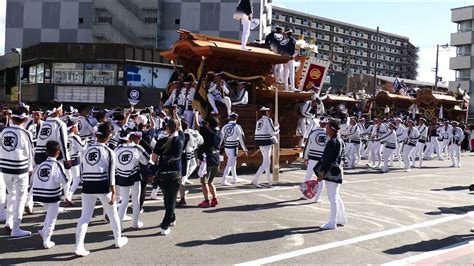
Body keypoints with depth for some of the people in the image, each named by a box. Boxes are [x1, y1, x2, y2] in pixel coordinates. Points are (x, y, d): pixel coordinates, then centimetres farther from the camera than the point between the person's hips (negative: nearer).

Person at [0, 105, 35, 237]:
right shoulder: (24, 133, -12)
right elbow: (29, 152, -4)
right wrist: (30, 168, 12)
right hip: (20, 169, -5)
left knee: (11, 194, 23)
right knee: (20, 197, 4)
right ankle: (15, 229, 6)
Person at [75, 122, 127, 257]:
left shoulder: (87, 149, 6)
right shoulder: (109, 152, -8)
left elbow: (82, 171, 11)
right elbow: (111, 175, -11)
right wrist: (114, 192, -8)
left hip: (88, 187, 4)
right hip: (103, 187, -4)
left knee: (85, 217, 6)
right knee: (113, 214, 15)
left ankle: (79, 247, -2)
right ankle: (118, 240, 30)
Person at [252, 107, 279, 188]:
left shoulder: (258, 121, 14)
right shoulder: (268, 120, -10)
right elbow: (272, 132, -15)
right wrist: (277, 127, 5)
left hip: (260, 143, 9)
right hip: (266, 142, -9)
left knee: (267, 161, 20)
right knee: (266, 163, -6)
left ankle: (270, 181, 29)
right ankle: (255, 180, -15)